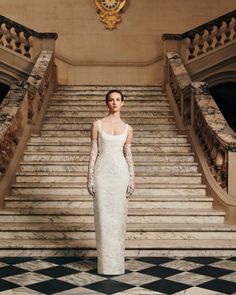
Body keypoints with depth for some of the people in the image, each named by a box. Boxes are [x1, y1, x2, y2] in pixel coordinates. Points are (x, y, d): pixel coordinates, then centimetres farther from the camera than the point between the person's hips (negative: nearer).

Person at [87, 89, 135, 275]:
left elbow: (128, 154, 8)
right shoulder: (97, 124, 2)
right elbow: (93, 152, 1)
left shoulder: (127, 128, 7)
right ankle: (105, 262, 12)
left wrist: (132, 179, 1)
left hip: (120, 174, 1)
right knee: (103, 217, 1)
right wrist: (90, 177, -4)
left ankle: (117, 261, 17)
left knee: (119, 216, 5)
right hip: (102, 173, -1)